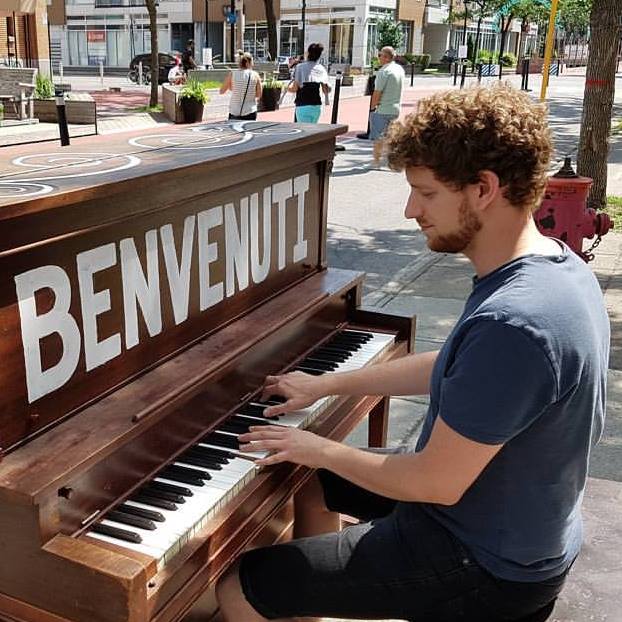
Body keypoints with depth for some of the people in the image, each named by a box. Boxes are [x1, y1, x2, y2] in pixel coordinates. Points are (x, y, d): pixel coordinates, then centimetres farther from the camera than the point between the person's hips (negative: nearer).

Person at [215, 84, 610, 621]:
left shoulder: (511, 324, -35)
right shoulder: (553, 263, -2)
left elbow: (436, 484, -28)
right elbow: (450, 371, 9)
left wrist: (323, 450, -12)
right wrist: (327, 384, 11)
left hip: (484, 567, -9)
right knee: (310, 481, 25)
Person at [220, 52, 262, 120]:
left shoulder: (232, 74, -2)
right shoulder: (255, 75, -3)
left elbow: (221, 91, 5)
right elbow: (259, 95, 2)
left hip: (234, 113, 0)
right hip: (250, 112, 0)